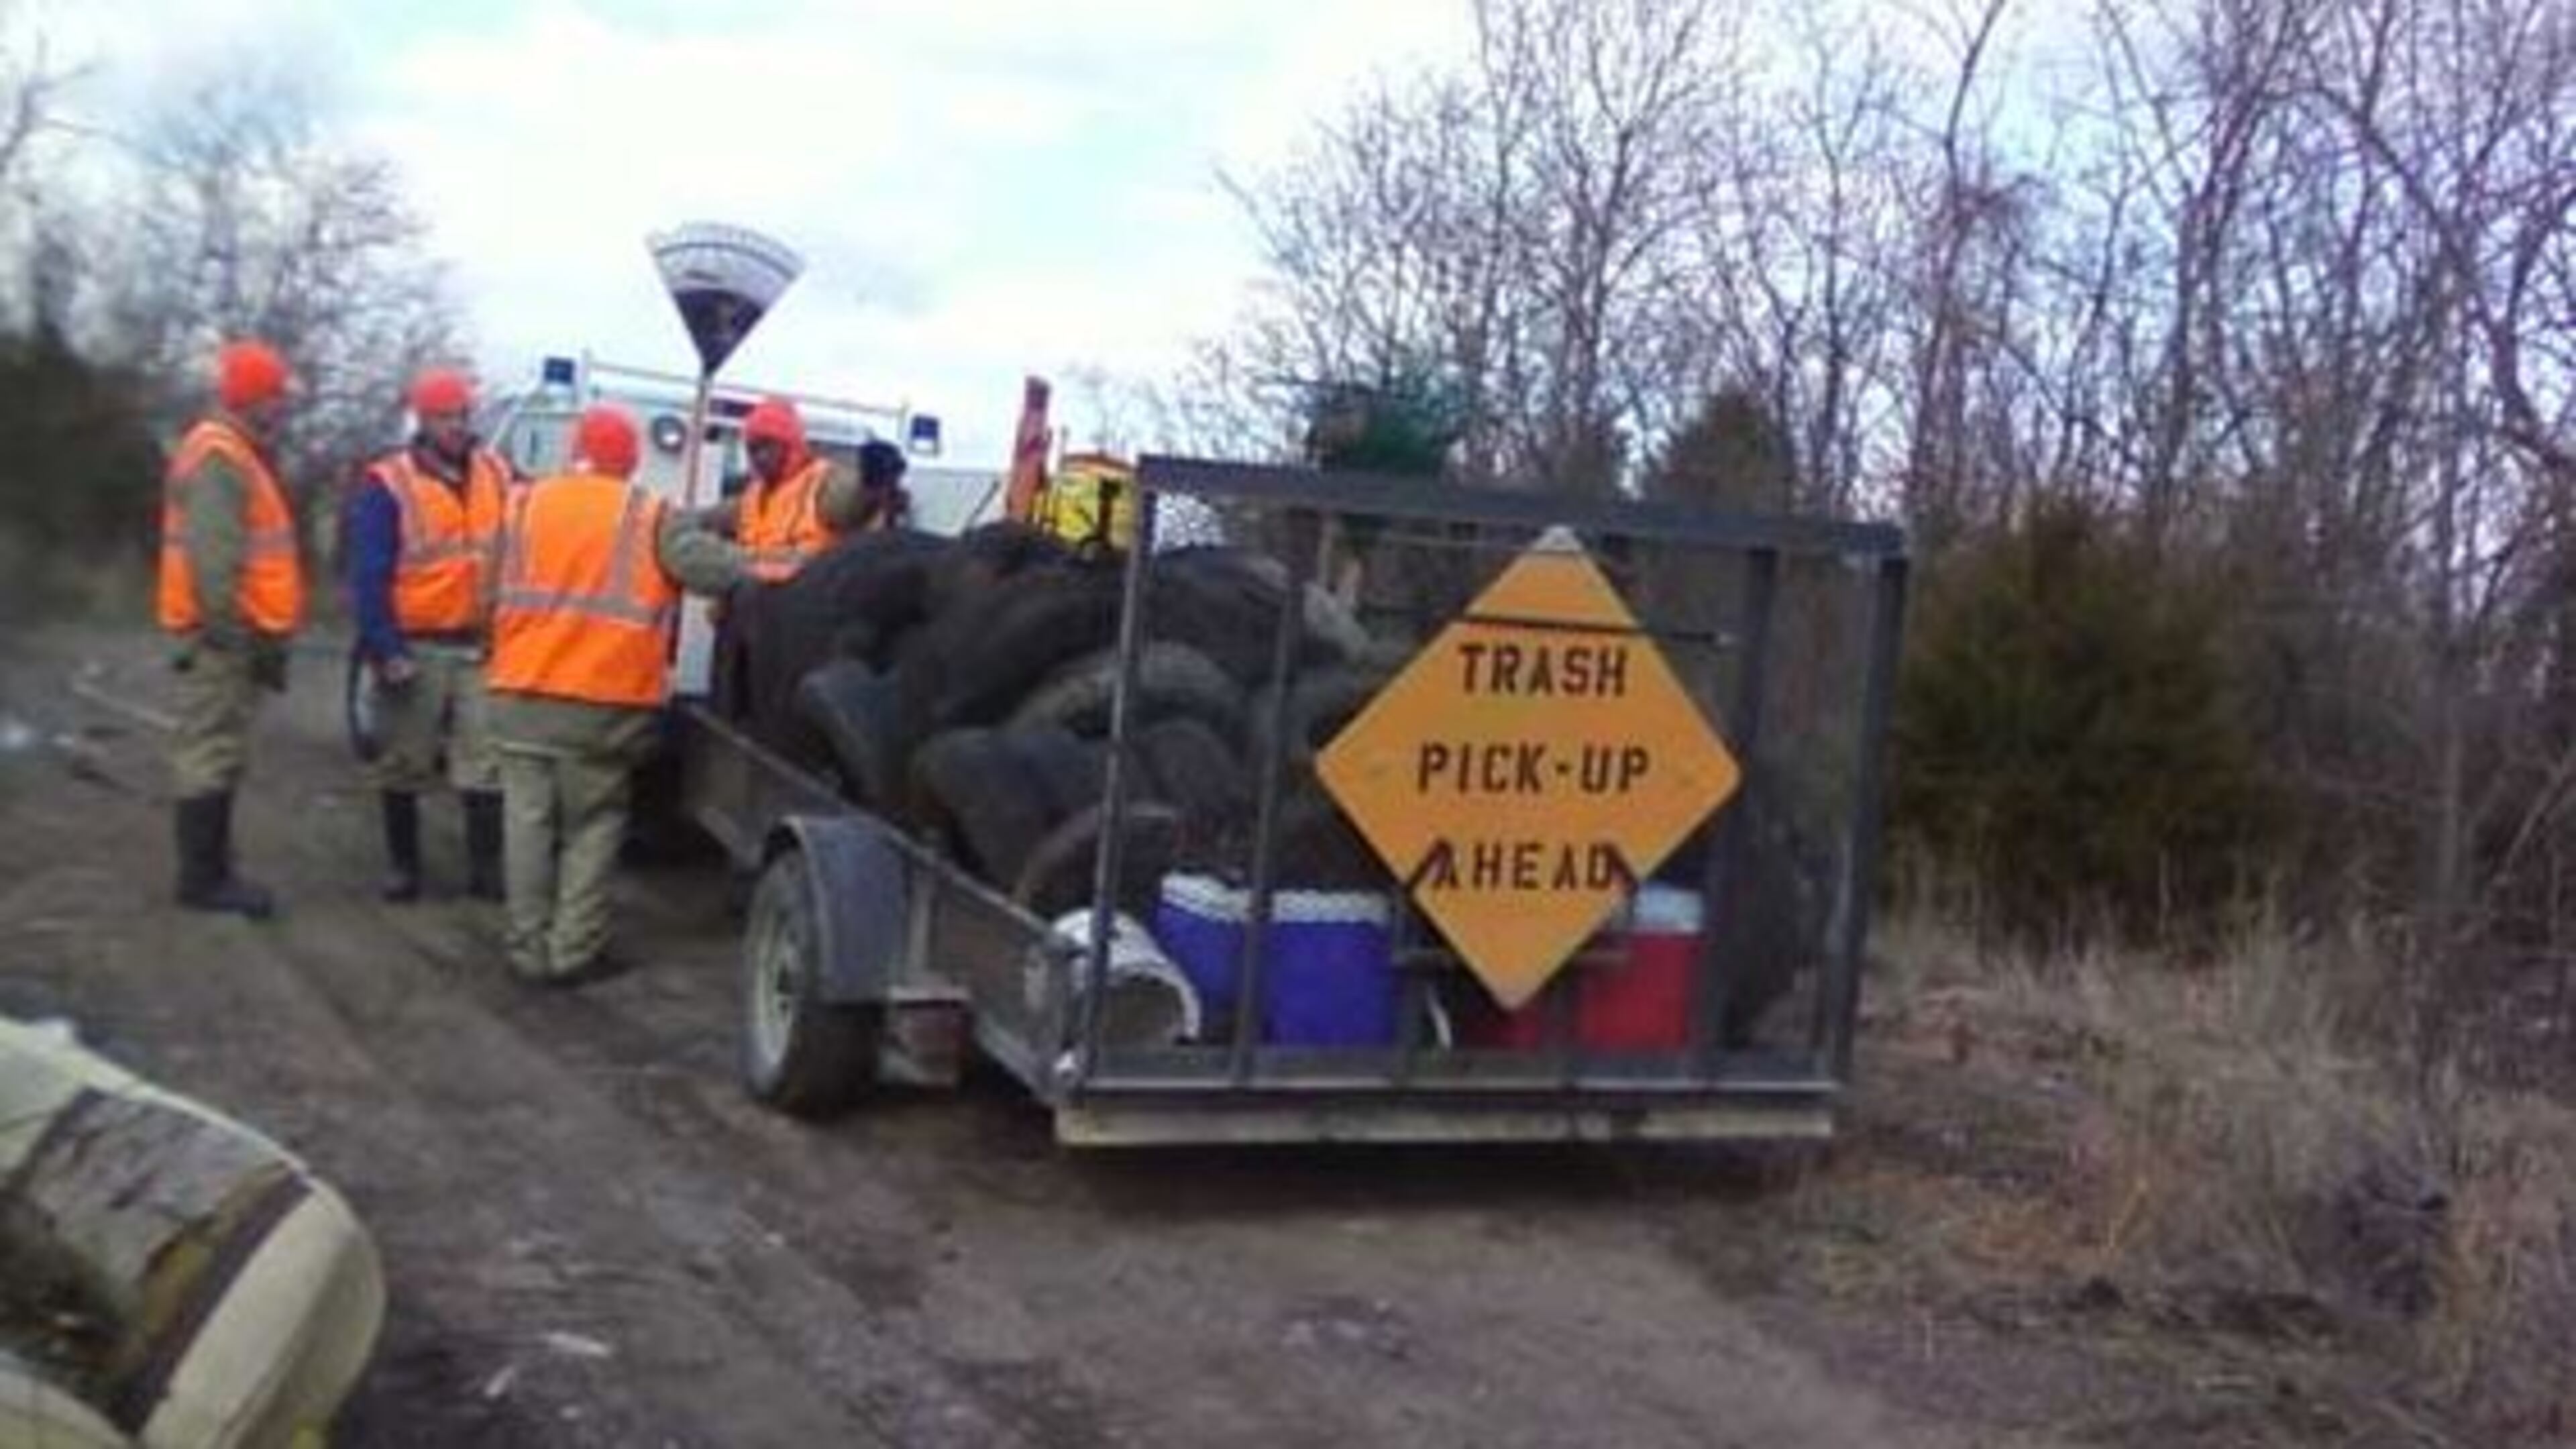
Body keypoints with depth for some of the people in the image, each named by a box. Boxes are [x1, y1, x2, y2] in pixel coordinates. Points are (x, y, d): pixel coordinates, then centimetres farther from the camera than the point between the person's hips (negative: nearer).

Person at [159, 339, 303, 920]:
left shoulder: (243, 455, 18)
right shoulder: (217, 457, -15)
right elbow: (214, 557, -23)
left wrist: (266, 634, 21)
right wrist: (235, 634, -23)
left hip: (238, 633, 11)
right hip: (224, 637, -11)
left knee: (221, 754, 14)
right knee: (211, 753, -6)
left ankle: (212, 869, 21)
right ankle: (202, 879, -3)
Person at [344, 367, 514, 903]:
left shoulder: (497, 475, 7)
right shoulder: (387, 486, -6)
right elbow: (368, 578, -8)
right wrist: (385, 651, -14)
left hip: (480, 647, 3)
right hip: (413, 649, -3)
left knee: (484, 763, 1)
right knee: (403, 768, 7)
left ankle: (487, 868, 7)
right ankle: (402, 866, 19)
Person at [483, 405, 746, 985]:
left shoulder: (522, 505, 8)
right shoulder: (650, 517, -2)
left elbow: (494, 594, 11)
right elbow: (716, 566, -10)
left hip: (522, 695, 3)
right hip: (605, 703, -3)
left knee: (528, 821, 10)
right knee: (592, 826, 8)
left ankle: (529, 950, 14)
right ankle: (573, 951, 8)